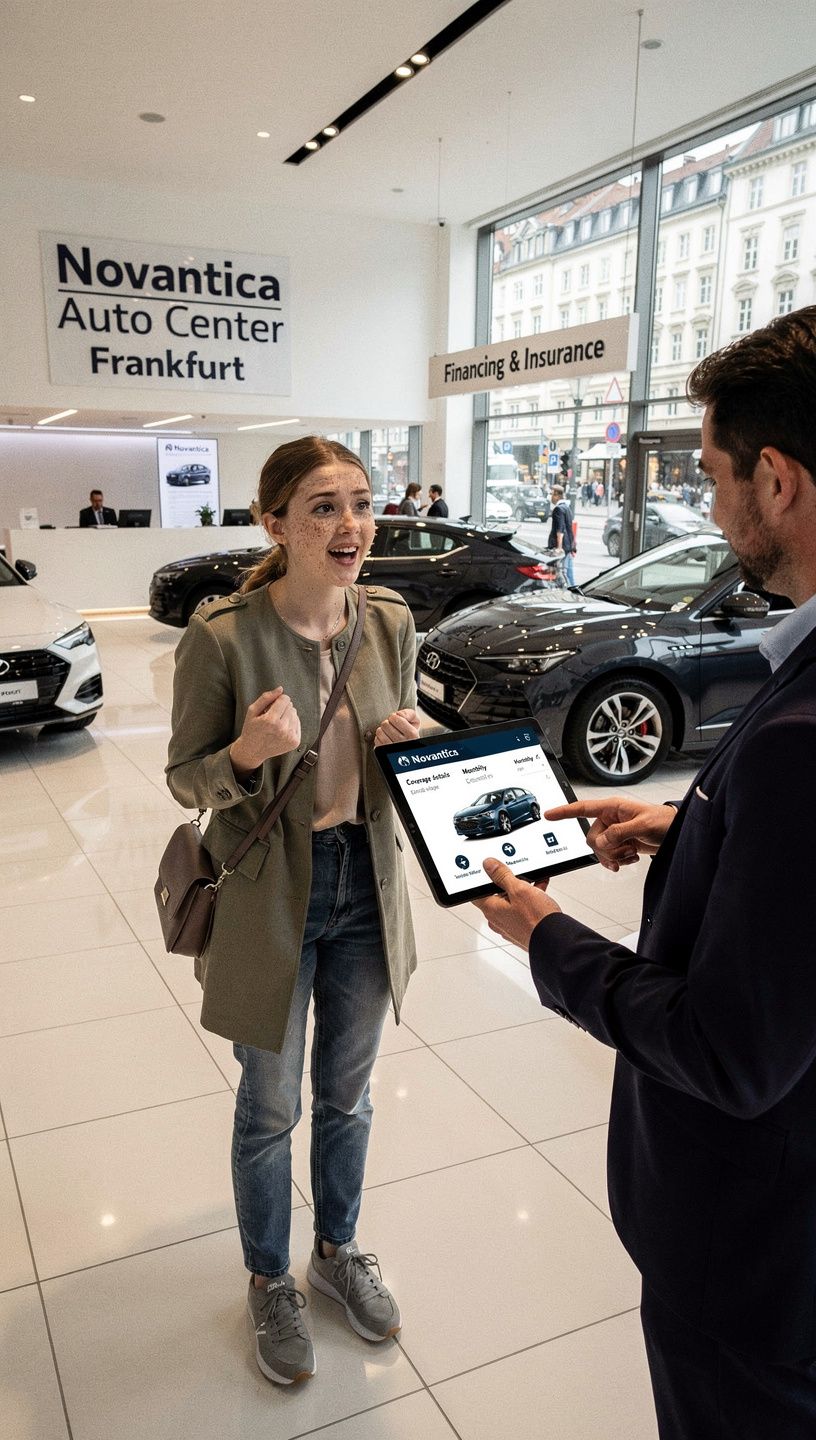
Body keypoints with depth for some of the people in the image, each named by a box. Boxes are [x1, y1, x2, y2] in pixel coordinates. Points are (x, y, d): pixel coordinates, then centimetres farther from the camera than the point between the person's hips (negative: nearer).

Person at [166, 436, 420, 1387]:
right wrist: (247, 754, -30)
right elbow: (185, 780, -10)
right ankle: (269, 1283, 42)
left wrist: (407, 741, -14)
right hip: (269, 898, -4)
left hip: (365, 886, 4)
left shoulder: (391, 623, -3)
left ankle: (337, 1251, 48)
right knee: (270, 1107, 15)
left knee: (346, 1094, 22)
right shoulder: (221, 637, -18)